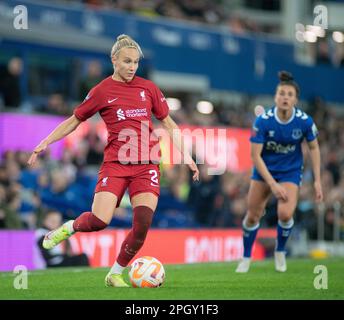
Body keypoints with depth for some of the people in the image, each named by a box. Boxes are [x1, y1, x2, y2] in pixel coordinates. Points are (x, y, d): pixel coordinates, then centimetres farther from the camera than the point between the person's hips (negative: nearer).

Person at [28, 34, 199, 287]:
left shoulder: (148, 88, 11)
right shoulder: (102, 91, 4)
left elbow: (168, 123, 18)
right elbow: (74, 121, 13)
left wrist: (186, 155, 12)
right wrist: (45, 143, 6)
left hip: (147, 164, 2)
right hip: (115, 163, -2)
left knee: (143, 224, -14)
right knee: (99, 221, -19)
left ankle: (115, 274, 7)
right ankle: (70, 227, 17)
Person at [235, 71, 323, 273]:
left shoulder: (305, 121, -19)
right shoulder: (263, 121, -23)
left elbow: (314, 148, -2)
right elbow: (255, 156, -20)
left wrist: (317, 180, -5)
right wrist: (273, 184, -25)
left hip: (291, 172, 0)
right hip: (264, 170, 0)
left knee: (285, 213, -21)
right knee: (252, 216, 2)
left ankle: (280, 251, 9)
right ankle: (246, 258, 27)